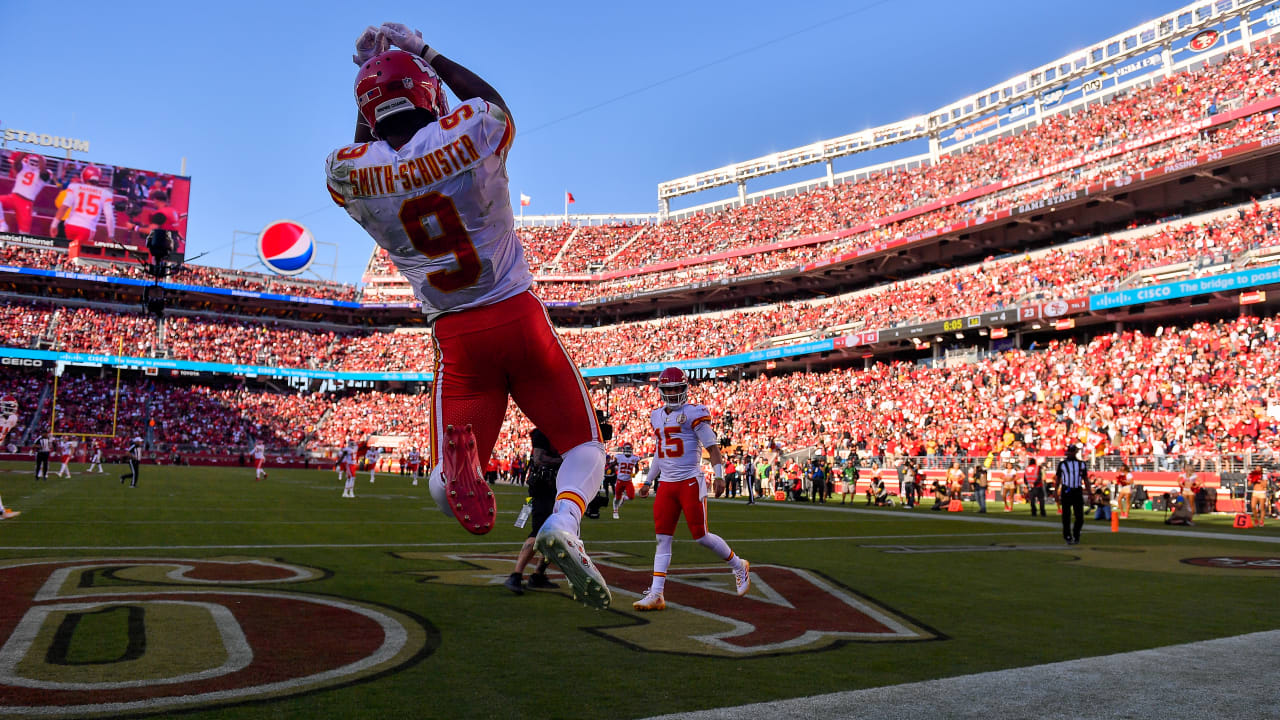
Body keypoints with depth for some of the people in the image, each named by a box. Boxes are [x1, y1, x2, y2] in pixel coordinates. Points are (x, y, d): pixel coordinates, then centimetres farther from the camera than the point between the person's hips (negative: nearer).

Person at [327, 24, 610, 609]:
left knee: (447, 486, 14)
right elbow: (494, 101, 18)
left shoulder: (347, 173, -4)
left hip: (456, 336, 2)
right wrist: (426, 54, 24)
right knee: (585, 447, 12)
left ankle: (456, 451, -24)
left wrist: (370, 70, 26)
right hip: (517, 315, -1)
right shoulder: (468, 134, -9)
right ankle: (563, 523, -21)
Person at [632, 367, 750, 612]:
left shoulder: (693, 413, -7)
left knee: (701, 536, -1)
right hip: (666, 484, 6)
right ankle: (656, 594, 1)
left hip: (690, 482, -6)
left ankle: (738, 566, 23)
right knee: (663, 538, 1)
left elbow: (712, 446, -8)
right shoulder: (657, 416, 13)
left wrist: (719, 475, -18)